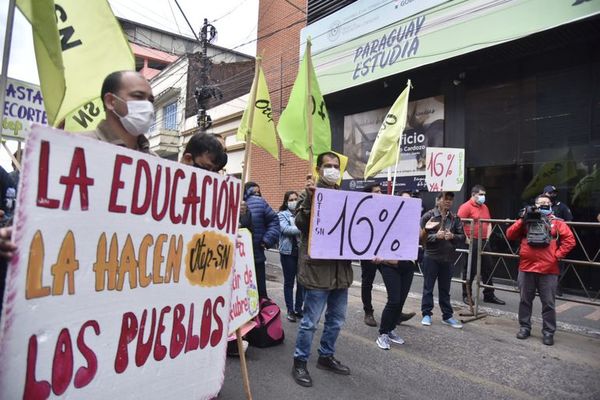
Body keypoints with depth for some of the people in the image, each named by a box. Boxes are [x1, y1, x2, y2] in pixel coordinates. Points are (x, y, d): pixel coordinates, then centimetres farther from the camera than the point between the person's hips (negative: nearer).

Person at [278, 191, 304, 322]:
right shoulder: (282, 214, -1)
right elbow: (285, 229, -17)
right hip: (288, 252, -3)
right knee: (289, 282, 7)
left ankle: (298, 309, 24)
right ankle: (290, 310, 17)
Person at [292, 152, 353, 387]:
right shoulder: (309, 194, -3)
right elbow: (300, 224, -13)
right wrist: (308, 203, -27)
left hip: (341, 268, 6)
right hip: (317, 268, -6)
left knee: (336, 319, 17)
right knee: (311, 321, 3)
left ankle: (326, 357, 35)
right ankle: (300, 362, 20)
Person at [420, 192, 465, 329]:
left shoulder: (455, 218, 6)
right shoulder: (428, 216, -5)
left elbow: (462, 237, 6)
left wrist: (453, 236, -14)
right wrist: (435, 236, -20)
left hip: (447, 258, 3)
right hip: (431, 257, -3)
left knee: (445, 289, 14)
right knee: (428, 287, 6)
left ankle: (447, 316, 24)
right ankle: (426, 314, 18)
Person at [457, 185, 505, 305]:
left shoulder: (485, 207, 16)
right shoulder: (466, 207, -9)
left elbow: (488, 223, 19)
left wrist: (487, 238, 8)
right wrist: (467, 239, -16)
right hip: (472, 242, -7)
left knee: (487, 269, 12)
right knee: (470, 270, 1)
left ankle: (489, 295, 23)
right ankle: (467, 295, 12)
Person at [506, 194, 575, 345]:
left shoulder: (556, 222, 6)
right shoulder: (526, 221, 8)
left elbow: (570, 240, 1)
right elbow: (510, 235, -1)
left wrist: (557, 255, -7)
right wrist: (523, 220, -10)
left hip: (548, 270, -1)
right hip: (526, 268, 1)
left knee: (548, 303, 5)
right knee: (525, 300, 11)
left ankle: (548, 332, 16)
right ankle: (524, 327, 23)